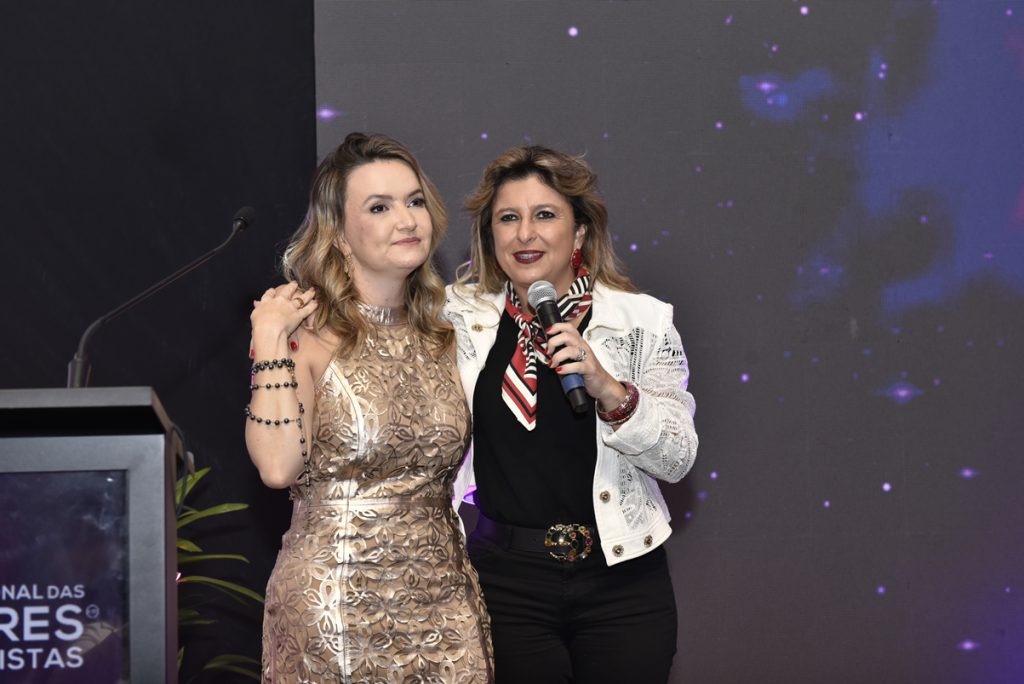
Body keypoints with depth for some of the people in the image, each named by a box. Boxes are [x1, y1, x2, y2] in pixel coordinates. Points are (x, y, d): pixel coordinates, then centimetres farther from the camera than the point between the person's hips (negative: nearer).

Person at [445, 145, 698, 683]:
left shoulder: (642, 321, -1)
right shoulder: (461, 316, 3)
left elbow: (677, 458, -4)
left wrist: (609, 389, -18)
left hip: (621, 582, 0)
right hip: (506, 580, 1)